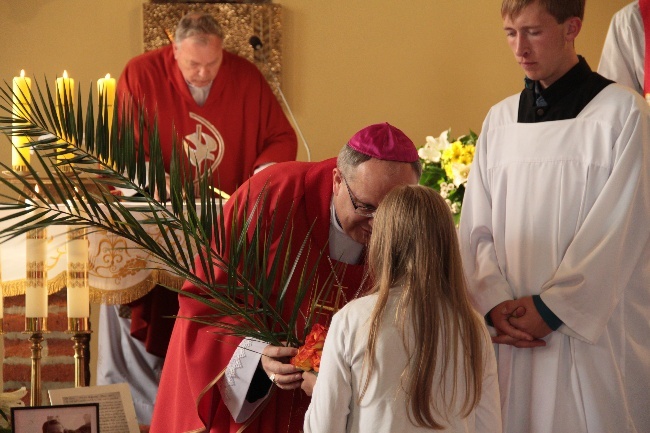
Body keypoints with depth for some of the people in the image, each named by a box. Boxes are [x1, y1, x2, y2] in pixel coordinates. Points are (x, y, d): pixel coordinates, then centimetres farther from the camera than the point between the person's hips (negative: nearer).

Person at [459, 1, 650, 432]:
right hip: (514, 332, 4)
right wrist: (496, 301, -6)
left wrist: (551, 306, -11)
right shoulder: (500, 119, 9)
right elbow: (478, 226, 8)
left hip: (593, 330, -4)